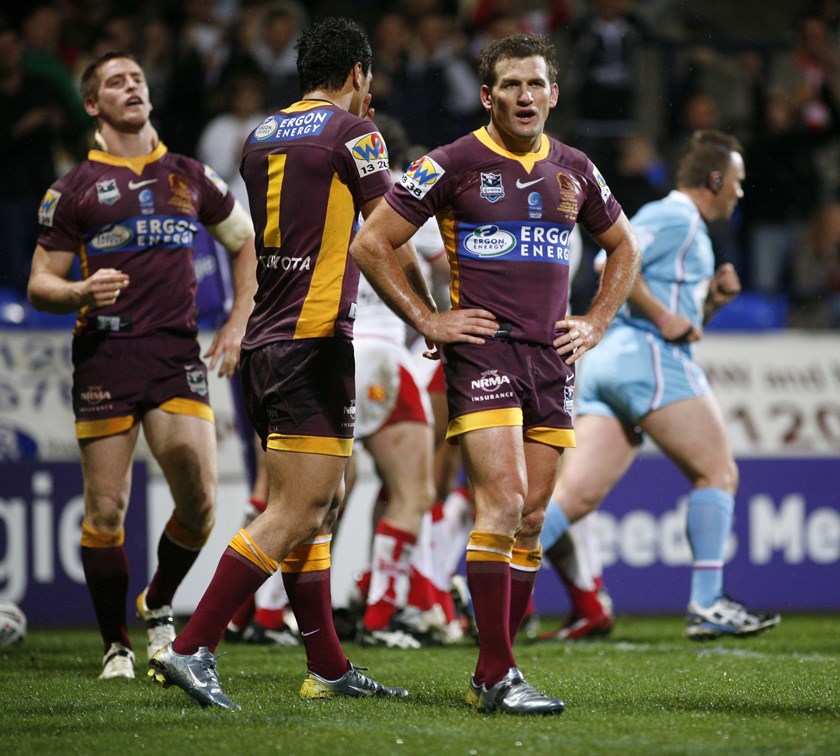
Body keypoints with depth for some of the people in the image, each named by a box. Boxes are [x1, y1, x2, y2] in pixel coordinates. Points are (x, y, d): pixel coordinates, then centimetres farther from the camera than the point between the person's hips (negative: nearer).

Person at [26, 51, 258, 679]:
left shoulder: (191, 176, 14)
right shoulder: (75, 188, 6)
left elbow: (248, 243, 26)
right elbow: (40, 284, 6)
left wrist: (237, 324, 15)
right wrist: (81, 292, -16)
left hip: (178, 355, 2)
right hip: (105, 354, -2)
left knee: (200, 502, -8)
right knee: (107, 509, -4)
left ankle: (159, 607, 19)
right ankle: (117, 645, 9)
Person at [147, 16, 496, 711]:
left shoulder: (262, 136, 15)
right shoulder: (352, 131, -6)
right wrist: (429, 318, -5)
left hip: (265, 339, 9)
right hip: (314, 341, -9)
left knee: (314, 508, 12)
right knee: (296, 511, -10)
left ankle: (329, 668, 14)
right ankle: (190, 649, -15)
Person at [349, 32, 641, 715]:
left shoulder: (574, 170, 11)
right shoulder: (456, 164, -3)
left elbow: (624, 248, 27)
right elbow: (370, 243, -1)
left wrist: (595, 323, 15)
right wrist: (426, 320, -4)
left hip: (551, 354, 5)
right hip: (483, 350, -5)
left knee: (531, 520, 5)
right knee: (502, 503, -17)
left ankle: (492, 672, 12)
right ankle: (498, 677, -16)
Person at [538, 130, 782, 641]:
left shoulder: (691, 230, 29)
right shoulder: (676, 216, -3)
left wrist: (714, 298, 16)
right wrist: (663, 316, -17)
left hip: (607, 366, 10)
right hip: (646, 357, -10)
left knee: (576, 495, -2)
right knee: (719, 473, -3)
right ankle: (707, 606, -8)